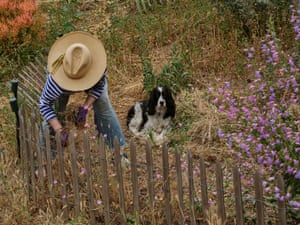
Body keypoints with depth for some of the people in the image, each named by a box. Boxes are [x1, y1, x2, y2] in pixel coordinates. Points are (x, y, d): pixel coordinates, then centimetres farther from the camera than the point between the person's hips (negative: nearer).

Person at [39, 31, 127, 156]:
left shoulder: (98, 66, -43)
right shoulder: (55, 81, -48)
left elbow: (99, 85, -20)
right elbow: (44, 104, -33)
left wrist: (85, 107, -28)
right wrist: (59, 130, -37)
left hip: (89, 78, 2)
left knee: (103, 105, -6)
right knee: (54, 110, -10)